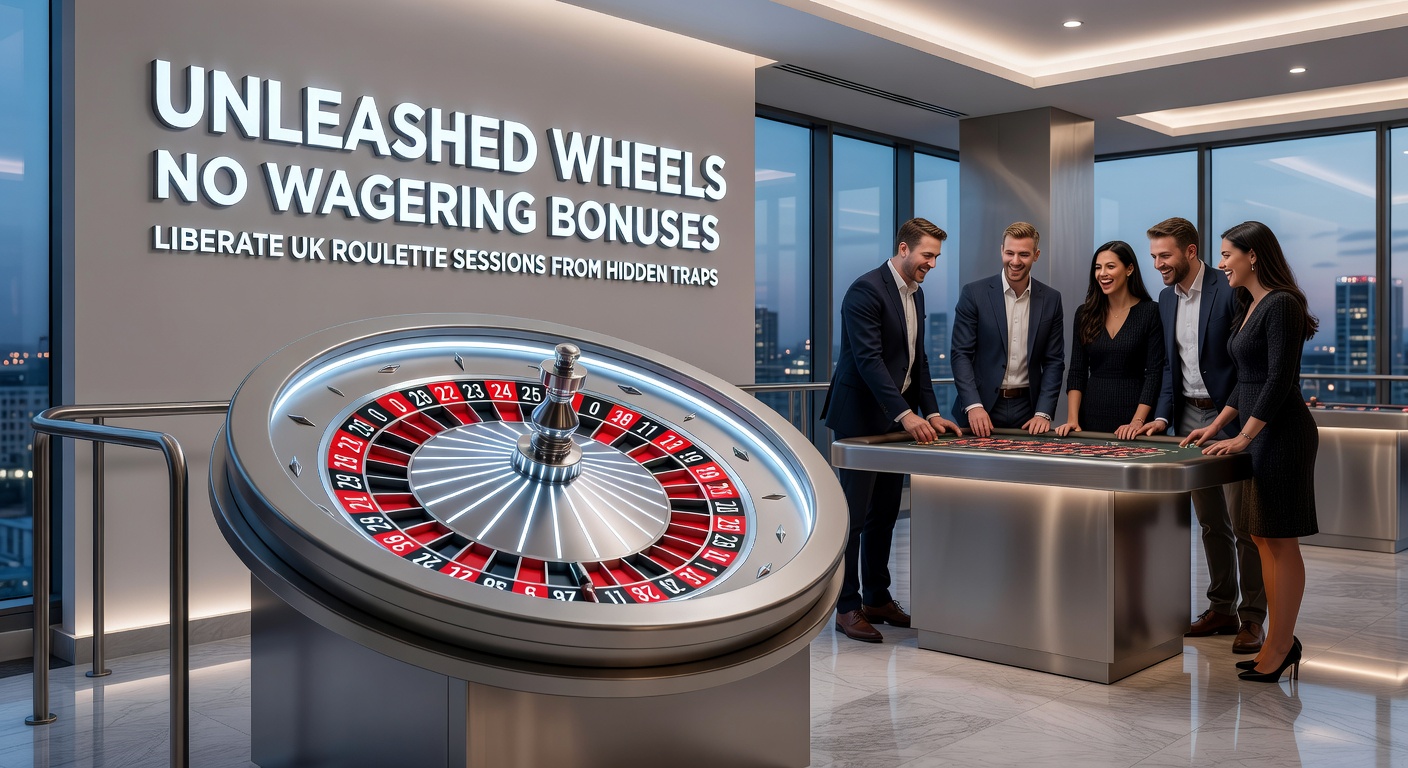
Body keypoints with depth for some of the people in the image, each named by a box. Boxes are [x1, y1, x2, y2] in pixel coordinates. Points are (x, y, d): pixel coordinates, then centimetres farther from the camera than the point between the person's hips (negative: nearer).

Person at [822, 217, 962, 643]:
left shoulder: (915, 293, 13)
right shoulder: (866, 290, -16)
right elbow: (868, 359, -24)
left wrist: (931, 412, 8)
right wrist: (906, 414, -29)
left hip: (894, 417, 9)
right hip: (860, 417, -9)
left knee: (884, 512, 13)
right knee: (854, 513, -3)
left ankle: (877, 599, 23)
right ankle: (847, 607, 4)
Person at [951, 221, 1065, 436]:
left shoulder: (1051, 299, 4)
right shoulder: (974, 293, -4)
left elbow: (1054, 361, 4)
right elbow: (961, 354, -6)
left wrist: (1043, 413, -6)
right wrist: (974, 406, -18)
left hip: (1028, 410, 2)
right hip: (982, 408, -2)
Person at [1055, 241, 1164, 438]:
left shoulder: (1150, 312, -4)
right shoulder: (1085, 313, 6)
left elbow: (1154, 373, -8)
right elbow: (1077, 371, 4)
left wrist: (1137, 422, -17)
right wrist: (1072, 419, -7)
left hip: (1132, 413, -3)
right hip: (1092, 416, 3)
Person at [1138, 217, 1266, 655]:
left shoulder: (1229, 291, -12)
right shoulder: (1166, 299, 10)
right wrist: (1163, 416, 2)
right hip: (1189, 419, 7)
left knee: (1242, 523, -2)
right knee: (1210, 522, 12)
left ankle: (1252, 617, 6)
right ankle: (1221, 608, 21)